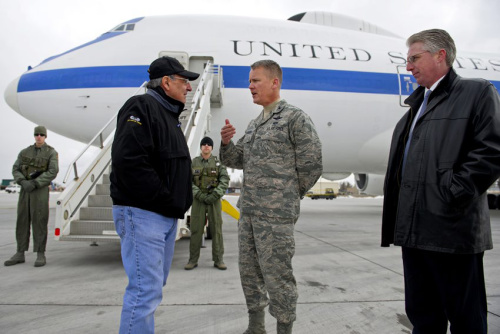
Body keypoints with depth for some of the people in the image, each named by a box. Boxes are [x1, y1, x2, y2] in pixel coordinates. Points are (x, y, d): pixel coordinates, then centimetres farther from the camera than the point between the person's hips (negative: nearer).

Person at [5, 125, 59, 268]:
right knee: (22, 221, 5)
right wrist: (23, 182, -16)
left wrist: (34, 183, -23)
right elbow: (15, 170, 5)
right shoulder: (25, 152, 12)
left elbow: (52, 172, -15)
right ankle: (20, 254, 14)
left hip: (41, 190, -5)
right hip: (25, 190, 5)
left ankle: (40, 255, -2)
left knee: (39, 222, -8)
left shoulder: (52, 153, -2)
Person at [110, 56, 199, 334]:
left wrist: (179, 202, 8)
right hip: (142, 213, -10)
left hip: (166, 216, 10)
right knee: (146, 289, -7)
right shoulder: (141, 107, -10)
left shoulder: (169, 114, 20)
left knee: (155, 285, 17)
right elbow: (128, 161, -23)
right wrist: (166, 200, -18)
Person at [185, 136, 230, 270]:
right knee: (195, 229, 1)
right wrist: (198, 194, -12)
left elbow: (225, 180, -2)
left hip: (214, 199, 0)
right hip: (198, 199, 0)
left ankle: (218, 260, 7)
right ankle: (193, 260, 10)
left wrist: (215, 195, -14)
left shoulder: (217, 162, 6)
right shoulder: (194, 162, 7)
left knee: (216, 229, 0)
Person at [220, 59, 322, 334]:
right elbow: (237, 160, 18)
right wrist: (226, 142, -1)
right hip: (247, 212, 8)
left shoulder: (295, 118, -6)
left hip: (276, 214, -8)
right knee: (249, 270, 15)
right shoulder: (253, 125, 17)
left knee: (277, 276, 0)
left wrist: (288, 196, 0)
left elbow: (311, 165, -8)